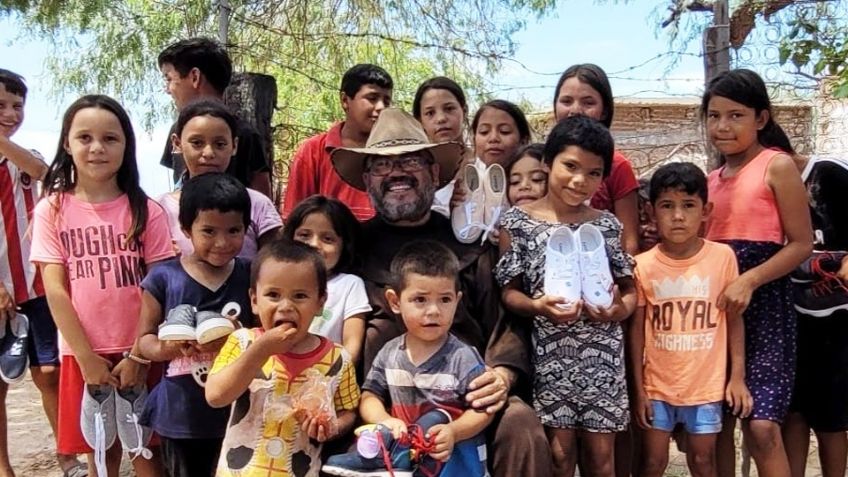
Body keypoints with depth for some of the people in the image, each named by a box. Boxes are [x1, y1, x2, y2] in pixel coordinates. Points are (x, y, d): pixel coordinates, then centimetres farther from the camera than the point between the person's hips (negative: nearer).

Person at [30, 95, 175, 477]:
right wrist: (86, 356, -10)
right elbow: (55, 290, -5)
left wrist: (140, 354, -9)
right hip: (83, 354, 1)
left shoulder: (145, 211, -2)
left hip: (138, 353, -1)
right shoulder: (52, 210, -1)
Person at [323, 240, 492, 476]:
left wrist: (453, 431, -25)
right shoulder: (389, 353, 5)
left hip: (450, 453, -3)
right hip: (400, 444, 3)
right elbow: (370, 396, 6)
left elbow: (482, 410, -8)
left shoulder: (463, 357, -9)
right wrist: (385, 421, -15)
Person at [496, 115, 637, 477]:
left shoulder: (607, 226, 5)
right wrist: (538, 307, -21)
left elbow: (629, 288, 9)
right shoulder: (518, 221, -2)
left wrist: (620, 309, -12)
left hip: (602, 357, 2)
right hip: (550, 355, -2)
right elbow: (509, 291, -1)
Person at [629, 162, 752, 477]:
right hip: (657, 384, 0)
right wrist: (638, 390, 0)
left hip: (706, 384, 0)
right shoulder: (643, 265, -6)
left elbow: (734, 319, 1)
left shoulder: (723, 257, -7)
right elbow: (637, 329, 0)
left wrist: (738, 377, -1)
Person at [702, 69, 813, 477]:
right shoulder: (711, 179, 13)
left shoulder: (777, 165, -4)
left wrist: (748, 281, -20)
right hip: (714, 306, 6)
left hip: (763, 304, -6)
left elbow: (801, 244, -9)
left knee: (761, 427, -12)